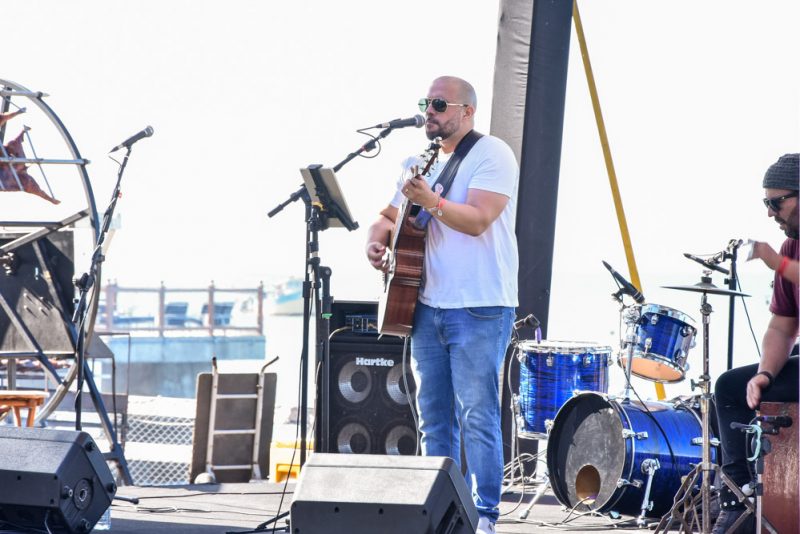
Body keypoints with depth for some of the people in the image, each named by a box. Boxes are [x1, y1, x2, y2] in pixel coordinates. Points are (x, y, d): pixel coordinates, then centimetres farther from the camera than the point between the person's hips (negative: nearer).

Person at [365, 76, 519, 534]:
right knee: (434, 417, 9)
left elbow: (478, 220, -18)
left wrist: (430, 201, -32)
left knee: (477, 416, -8)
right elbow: (390, 216, 25)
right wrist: (377, 240, 2)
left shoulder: (491, 154, -6)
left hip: (478, 308, -8)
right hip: (428, 305, 8)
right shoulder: (420, 162, 18)